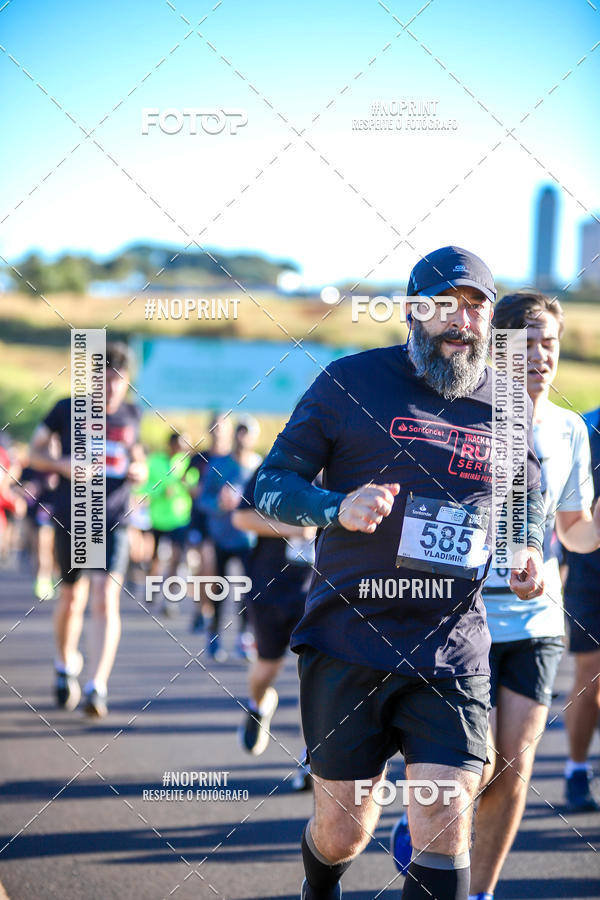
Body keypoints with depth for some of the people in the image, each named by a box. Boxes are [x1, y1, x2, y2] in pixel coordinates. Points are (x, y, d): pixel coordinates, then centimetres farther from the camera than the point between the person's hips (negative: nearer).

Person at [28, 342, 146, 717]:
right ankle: (66, 664, 40)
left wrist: (139, 471, -2)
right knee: (71, 600, 12)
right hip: (70, 518, 0)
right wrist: (62, 465, -13)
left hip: (113, 521, 0)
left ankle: (97, 687, -20)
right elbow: (35, 452, 6)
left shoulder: (132, 415, 8)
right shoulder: (68, 409, 1)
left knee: (106, 600, -15)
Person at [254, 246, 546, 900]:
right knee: (344, 830, 7)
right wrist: (338, 508, -21)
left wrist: (528, 551, 5)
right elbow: (270, 484, -1)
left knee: (446, 823, -11)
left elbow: (528, 494, 27)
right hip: (347, 643, -2)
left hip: (452, 650, 2)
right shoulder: (351, 381, -2)